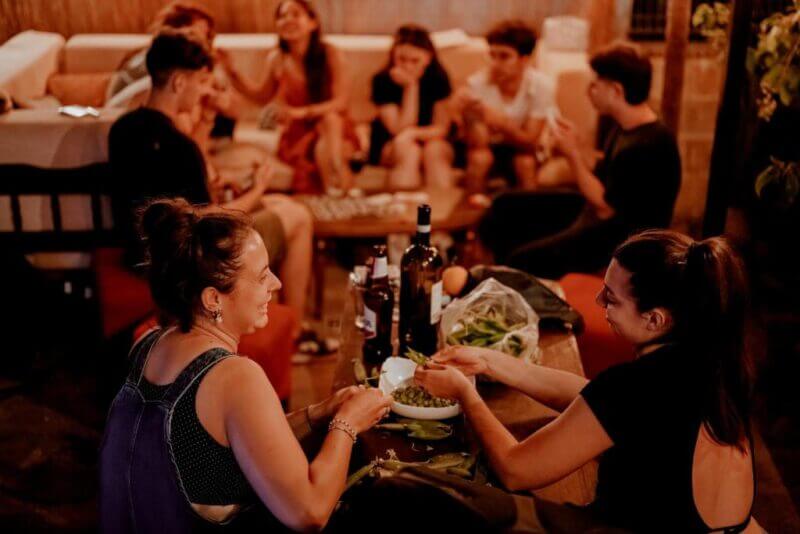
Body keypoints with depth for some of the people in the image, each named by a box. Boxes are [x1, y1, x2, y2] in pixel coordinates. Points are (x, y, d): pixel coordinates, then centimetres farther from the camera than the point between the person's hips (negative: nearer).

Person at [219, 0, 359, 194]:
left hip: (333, 127, 0)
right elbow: (262, 96, 15)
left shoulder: (329, 54, -12)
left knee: (330, 118, -35)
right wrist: (231, 71, 2)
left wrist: (301, 112, -29)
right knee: (324, 149, -32)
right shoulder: (276, 59, -4)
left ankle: (335, 191, -39)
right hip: (297, 132, 1)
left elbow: (340, 102, -17)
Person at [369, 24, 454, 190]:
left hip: (429, 141, 2)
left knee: (435, 149, -32)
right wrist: (411, 87, -25)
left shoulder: (438, 78, -9)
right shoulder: (382, 80, -14)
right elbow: (401, 130, -19)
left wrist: (414, 133, -29)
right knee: (408, 150, -34)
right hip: (389, 147, -1)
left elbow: (442, 127, -9)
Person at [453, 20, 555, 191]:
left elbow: (530, 143, -22)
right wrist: (468, 116, -44)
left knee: (526, 162, -29)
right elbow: (477, 144, -24)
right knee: (479, 158, -30)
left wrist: (502, 123, -41)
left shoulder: (542, 85, -22)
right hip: (488, 146, 0)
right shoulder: (477, 82, -22)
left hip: (521, 147, 0)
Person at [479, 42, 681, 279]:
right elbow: (605, 175, 8)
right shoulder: (628, 125, 3)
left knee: (523, 260, -22)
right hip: (599, 210, 10)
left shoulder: (645, 146, -29)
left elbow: (605, 208, -25)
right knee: (505, 207, 9)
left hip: (622, 238, -10)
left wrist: (573, 154, -18)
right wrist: (574, 148, -7)